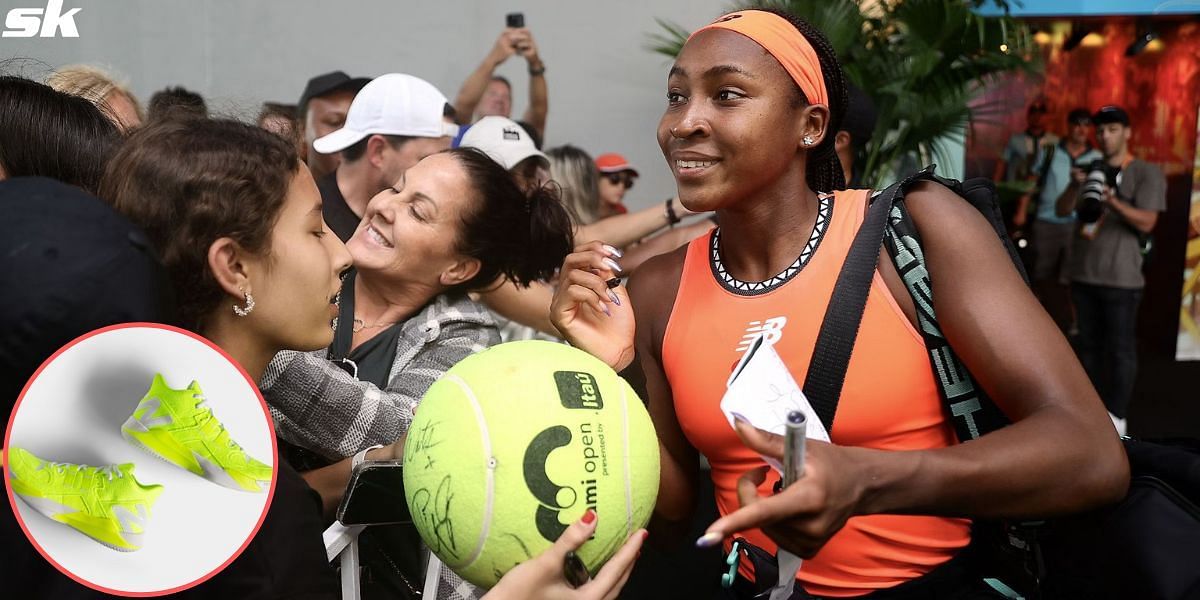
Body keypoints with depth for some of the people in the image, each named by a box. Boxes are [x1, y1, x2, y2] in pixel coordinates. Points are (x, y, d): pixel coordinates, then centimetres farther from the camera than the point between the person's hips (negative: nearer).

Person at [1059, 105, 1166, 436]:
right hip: (1084, 274, 5)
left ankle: (1116, 415, 2)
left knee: (1120, 347, -3)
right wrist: (1074, 186, -17)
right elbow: (1062, 211, 4)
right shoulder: (1092, 169, 12)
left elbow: (1146, 223, -13)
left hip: (1121, 278, -5)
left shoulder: (1147, 174, -3)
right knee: (1088, 344, 11)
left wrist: (1113, 201, -30)